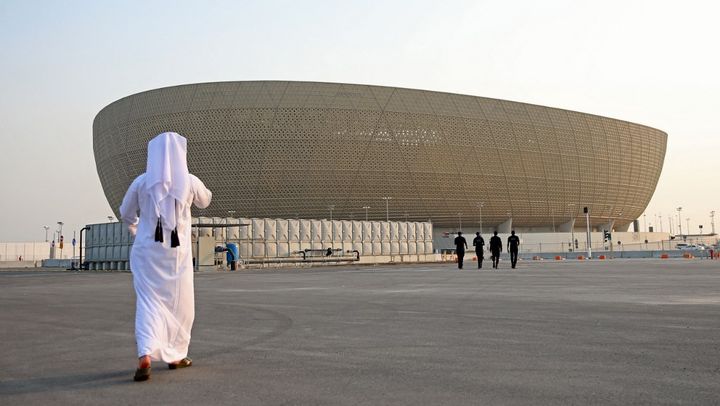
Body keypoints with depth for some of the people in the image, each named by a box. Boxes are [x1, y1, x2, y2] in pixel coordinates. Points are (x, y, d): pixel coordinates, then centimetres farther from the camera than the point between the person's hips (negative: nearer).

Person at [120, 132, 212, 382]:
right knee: (179, 304, 15)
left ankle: (145, 356, -19)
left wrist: (134, 227, 33)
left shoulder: (141, 182, -3)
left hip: (147, 250, 1)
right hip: (177, 252, 0)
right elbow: (205, 201, 17)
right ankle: (175, 355, 25)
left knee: (148, 302, 1)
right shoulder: (190, 182, -5)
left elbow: (126, 214, 11)